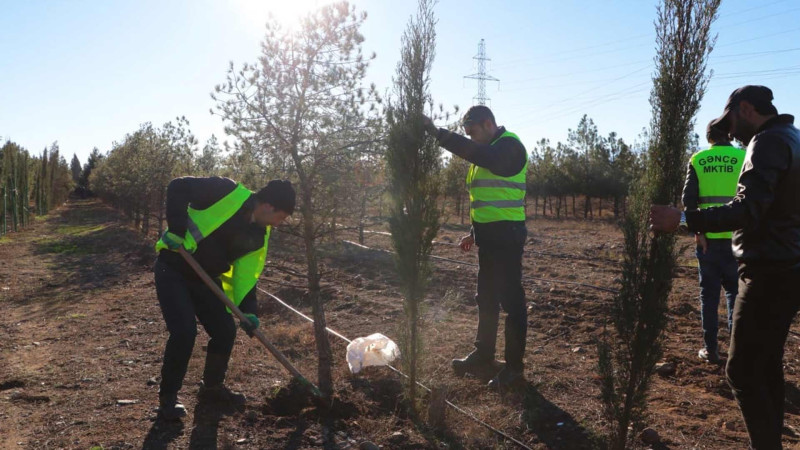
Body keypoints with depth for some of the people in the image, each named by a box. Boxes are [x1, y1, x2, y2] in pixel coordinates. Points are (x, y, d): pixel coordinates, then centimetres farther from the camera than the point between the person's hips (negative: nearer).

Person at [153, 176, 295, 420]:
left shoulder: (259, 236, 0)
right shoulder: (227, 192, -21)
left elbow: (247, 274, 1)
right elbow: (178, 187, -21)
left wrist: (247, 310, -11)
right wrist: (177, 230, -27)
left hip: (205, 278, 7)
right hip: (173, 269, -7)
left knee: (225, 330, 4)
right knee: (184, 332, -16)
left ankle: (212, 387, 29)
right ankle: (168, 397, 6)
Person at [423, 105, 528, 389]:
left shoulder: (509, 146, -11)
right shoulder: (487, 152, 19)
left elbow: (479, 154, -33)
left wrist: (438, 133, -32)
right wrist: (474, 232, 19)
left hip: (507, 235, -10)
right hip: (489, 236, 10)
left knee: (511, 300, -3)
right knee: (486, 299, 15)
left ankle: (514, 367, 6)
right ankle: (483, 357, 27)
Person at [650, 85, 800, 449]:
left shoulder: (769, 142, -15)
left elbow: (749, 210, -27)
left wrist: (683, 220, -28)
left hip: (769, 274, -10)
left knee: (742, 371, -5)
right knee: (767, 365, 16)